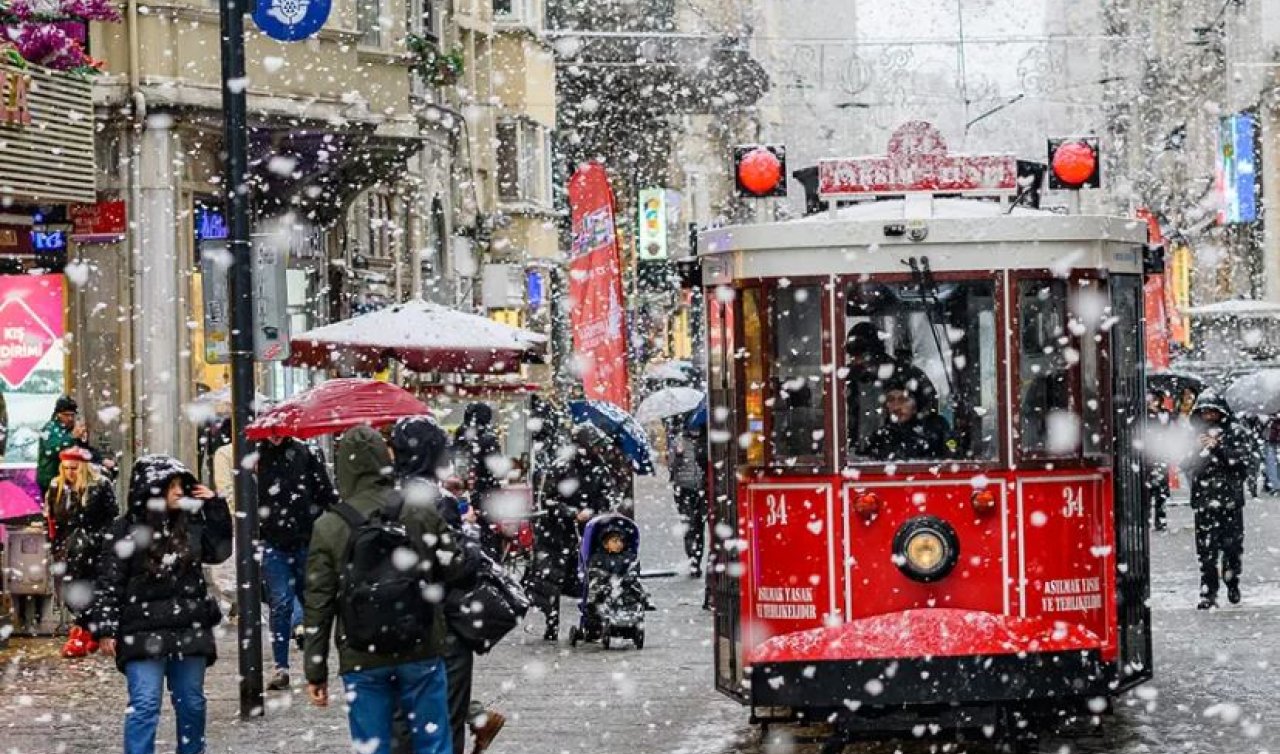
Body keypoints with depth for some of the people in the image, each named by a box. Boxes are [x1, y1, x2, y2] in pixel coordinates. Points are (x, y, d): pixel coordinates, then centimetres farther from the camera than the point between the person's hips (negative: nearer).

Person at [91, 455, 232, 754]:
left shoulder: (191, 524, 7)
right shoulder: (125, 530, -6)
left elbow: (219, 551, 15)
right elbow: (110, 582, -6)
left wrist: (216, 507, 6)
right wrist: (106, 629, -11)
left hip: (190, 631, 5)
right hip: (143, 635, -5)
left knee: (191, 703, 12)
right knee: (144, 705, -11)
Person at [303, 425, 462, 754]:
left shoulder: (329, 526, -4)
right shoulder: (422, 513, -3)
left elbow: (317, 607, -3)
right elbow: (453, 569, 5)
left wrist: (315, 672, 3)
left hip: (362, 661, -1)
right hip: (421, 653, 1)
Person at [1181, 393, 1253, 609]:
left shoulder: (1235, 432, 1)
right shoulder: (1195, 434, 8)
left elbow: (1246, 462, -7)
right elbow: (1185, 466, 6)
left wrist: (1219, 448, -15)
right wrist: (1197, 449, -13)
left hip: (1231, 499, -1)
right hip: (1204, 500, 1)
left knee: (1233, 545, 4)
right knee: (1206, 550, -5)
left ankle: (1233, 585, 25)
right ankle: (1208, 593, -1)